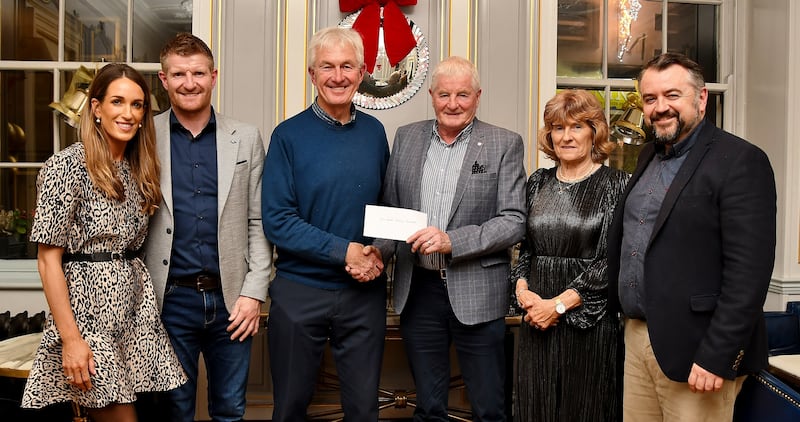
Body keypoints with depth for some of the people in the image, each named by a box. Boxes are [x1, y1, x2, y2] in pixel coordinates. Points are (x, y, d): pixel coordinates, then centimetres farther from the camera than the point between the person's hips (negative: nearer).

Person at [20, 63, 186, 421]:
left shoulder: (138, 168, 10)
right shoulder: (67, 165, -11)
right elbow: (48, 260, -12)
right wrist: (70, 338, -16)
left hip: (136, 305, 7)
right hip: (89, 309, -6)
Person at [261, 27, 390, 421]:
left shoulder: (374, 132, 4)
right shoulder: (289, 135, -6)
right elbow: (277, 221, -11)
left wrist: (378, 253, -7)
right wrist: (344, 251, -18)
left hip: (366, 291, 3)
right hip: (300, 289, -2)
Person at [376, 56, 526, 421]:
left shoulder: (504, 144, -3)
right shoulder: (406, 138, 7)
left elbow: (514, 221, -9)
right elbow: (390, 209, 11)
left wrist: (452, 241, -20)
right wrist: (379, 251, -8)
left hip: (476, 293, -3)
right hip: (417, 291, 3)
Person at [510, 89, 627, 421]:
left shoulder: (615, 184, -5)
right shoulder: (538, 182, 9)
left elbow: (610, 260, -11)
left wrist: (560, 304, -15)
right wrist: (522, 289, -4)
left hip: (589, 320, -4)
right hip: (536, 321, 4)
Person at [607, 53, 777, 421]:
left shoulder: (740, 161, -12)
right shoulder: (649, 157, 12)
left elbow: (749, 270, -18)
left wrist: (716, 356, -20)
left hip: (693, 350, -7)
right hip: (636, 336, 7)